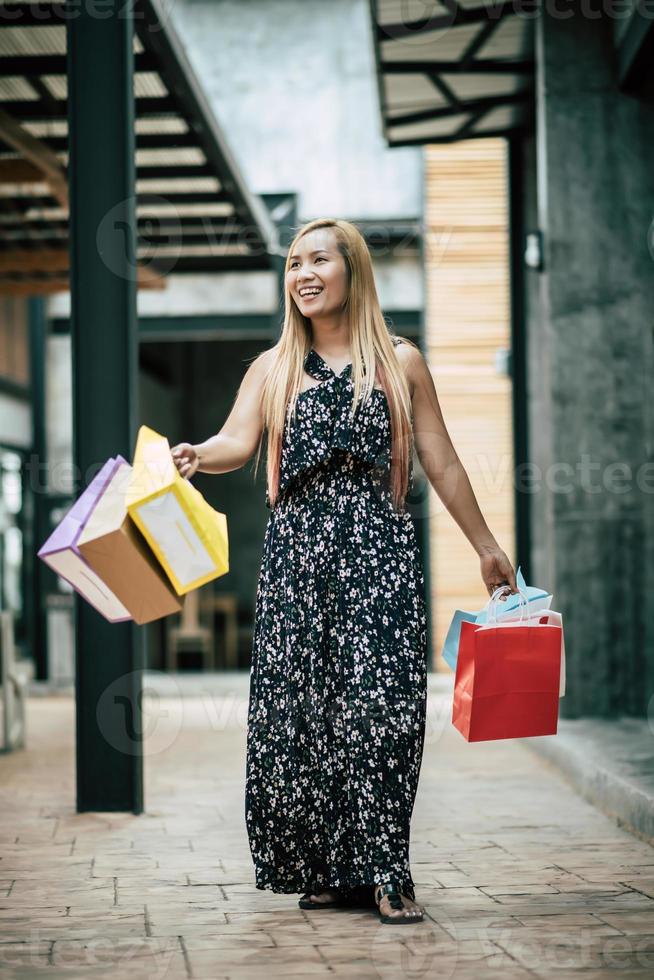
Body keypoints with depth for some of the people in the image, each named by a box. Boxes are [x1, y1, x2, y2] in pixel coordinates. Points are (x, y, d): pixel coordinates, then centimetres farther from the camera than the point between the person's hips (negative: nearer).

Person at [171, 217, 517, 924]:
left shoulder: (399, 363, 10)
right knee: (296, 707, -2)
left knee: (379, 705, -11)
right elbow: (239, 441, -2)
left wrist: (485, 546, 13)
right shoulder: (273, 368, 13)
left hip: (377, 548, -2)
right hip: (295, 548, 2)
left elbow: (441, 463, 12)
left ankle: (384, 874, -9)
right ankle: (326, 868, 8)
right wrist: (198, 456, -24)